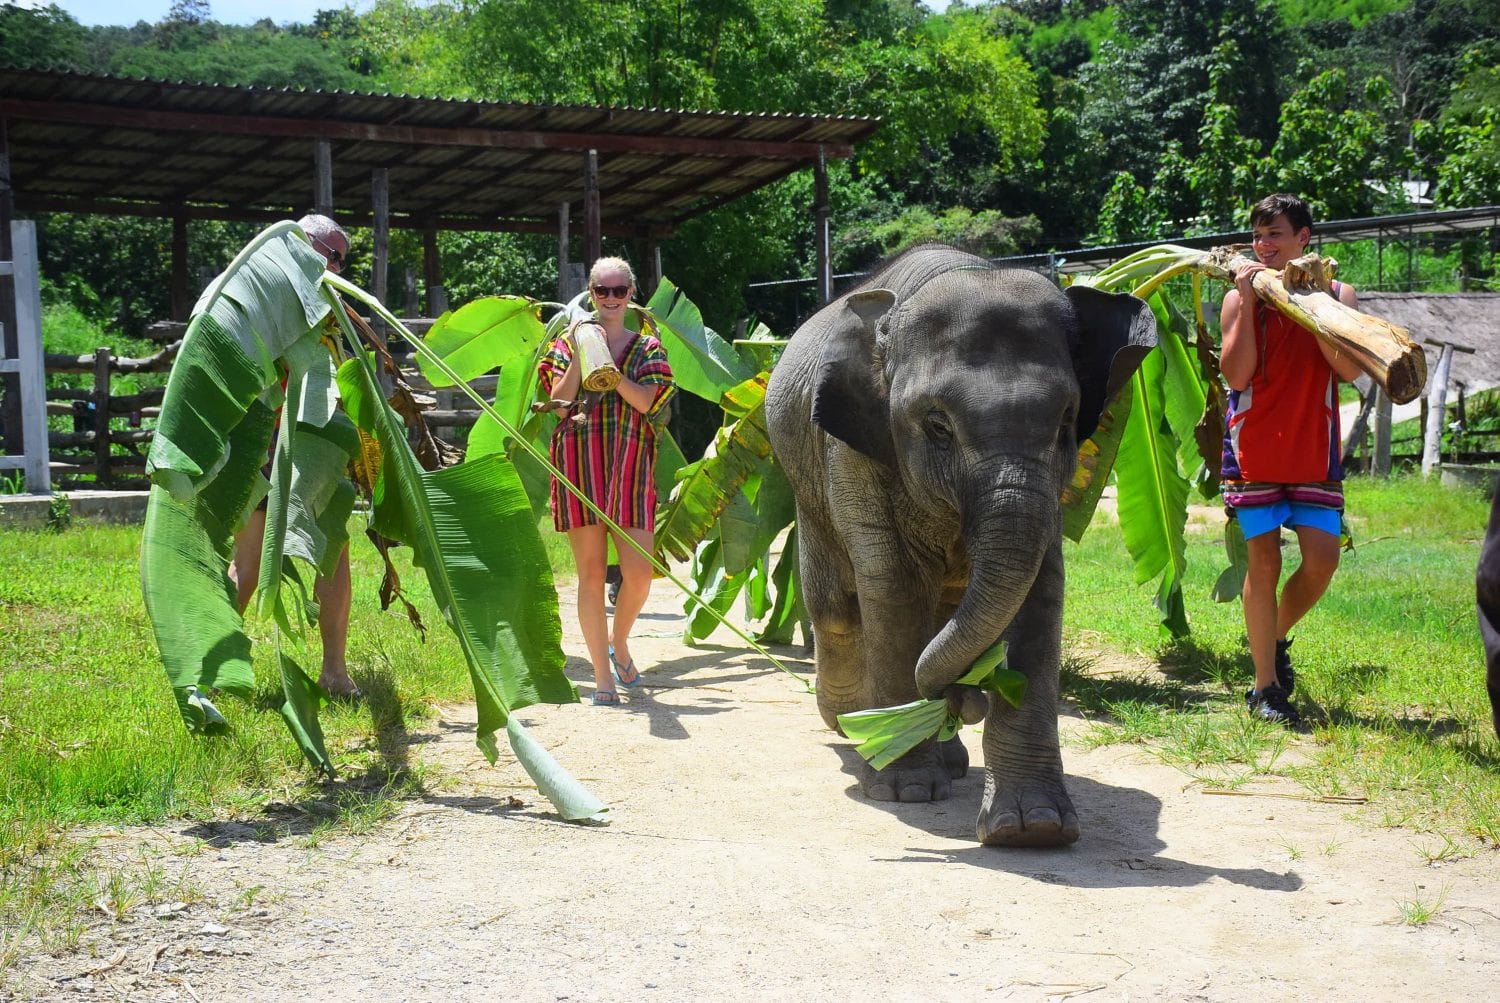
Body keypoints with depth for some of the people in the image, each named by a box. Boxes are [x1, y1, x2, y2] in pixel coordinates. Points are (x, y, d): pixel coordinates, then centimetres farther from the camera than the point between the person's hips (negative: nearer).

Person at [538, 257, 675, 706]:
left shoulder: (647, 346, 12)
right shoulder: (569, 343, 11)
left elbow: (646, 401, -4)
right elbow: (560, 400, -3)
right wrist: (580, 354, -10)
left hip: (630, 465, 1)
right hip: (580, 462, -1)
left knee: (638, 574, -7)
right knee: (591, 572, -1)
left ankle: (619, 643, 24)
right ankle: (602, 676, 6)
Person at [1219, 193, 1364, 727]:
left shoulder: (1337, 294, 5)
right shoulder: (1241, 296, 1)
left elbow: (1351, 368, -9)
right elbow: (1236, 373, -11)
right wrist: (1250, 301, -14)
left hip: (1314, 451, 2)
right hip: (1255, 451, -2)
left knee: (1322, 558, -4)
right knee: (1264, 560, -4)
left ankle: (1276, 638, 25)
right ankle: (1265, 687, 5)